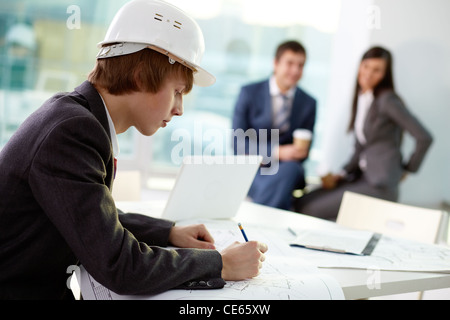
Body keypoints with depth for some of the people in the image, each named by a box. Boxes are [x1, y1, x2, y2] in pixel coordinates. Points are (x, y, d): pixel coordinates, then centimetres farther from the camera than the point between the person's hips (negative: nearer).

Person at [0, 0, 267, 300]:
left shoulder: (71, 109, 4)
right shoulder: (71, 132, -24)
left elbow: (98, 218, 17)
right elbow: (119, 267, -25)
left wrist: (169, 233, 7)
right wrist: (221, 264, -16)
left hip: (48, 287, 8)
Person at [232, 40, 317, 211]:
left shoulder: (308, 103, 9)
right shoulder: (249, 93, 1)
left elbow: (302, 152, 11)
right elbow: (238, 144, -6)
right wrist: (276, 152, -19)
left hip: (286, 167, 3)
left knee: (291, 170, -34)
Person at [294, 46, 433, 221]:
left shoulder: (387, 100, -11)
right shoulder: (360, 100, 14)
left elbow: (424, 137, -15)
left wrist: (408, 168, -2)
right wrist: (342, 174, 4)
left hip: (380, 185, -8)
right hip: (361, 177, 8)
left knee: (312, 210, -17)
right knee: (302, 203, -4)